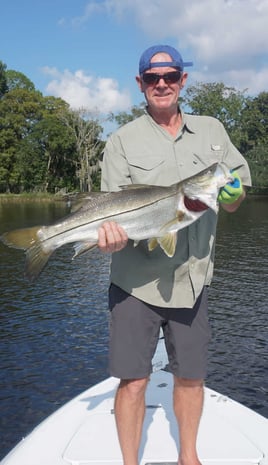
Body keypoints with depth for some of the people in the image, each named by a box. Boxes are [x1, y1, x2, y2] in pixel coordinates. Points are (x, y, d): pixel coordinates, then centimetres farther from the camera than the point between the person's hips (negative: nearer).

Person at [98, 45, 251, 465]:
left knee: (191, 377, 13)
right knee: (133, 381, 0)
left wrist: (229, 192, -10)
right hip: (137, 281, -2)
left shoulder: (212, 130, 11)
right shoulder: (123, 141, 2)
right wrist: (112, 235, -26)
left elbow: (235, 200, 13)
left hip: (193, 278, 3)